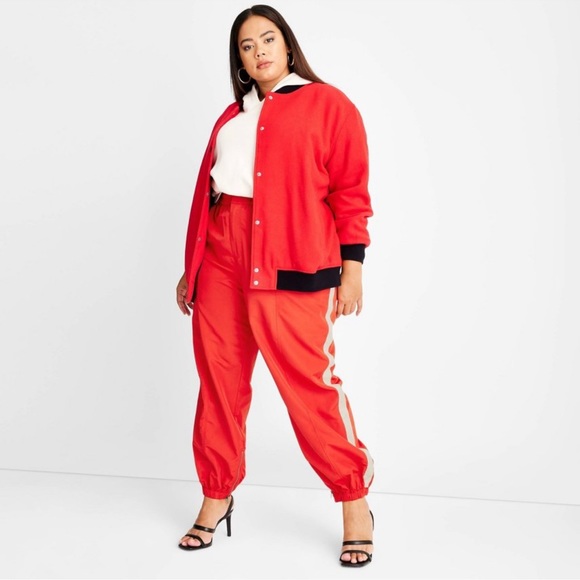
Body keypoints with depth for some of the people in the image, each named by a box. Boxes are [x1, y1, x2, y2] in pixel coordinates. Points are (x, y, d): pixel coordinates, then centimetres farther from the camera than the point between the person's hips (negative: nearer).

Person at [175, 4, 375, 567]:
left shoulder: (327, 104, 6)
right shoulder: (231, 117, 20)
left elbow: (350, 192, 1)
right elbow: (207, 190, 20)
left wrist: (352, 268, -5)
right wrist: (191, 267, 19)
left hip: (290, 265, -5)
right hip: (221, 260, 5)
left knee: (309, 382, -6)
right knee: (218, 379, 7)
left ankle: (355, 504, 10)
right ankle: (216, 497, 23)